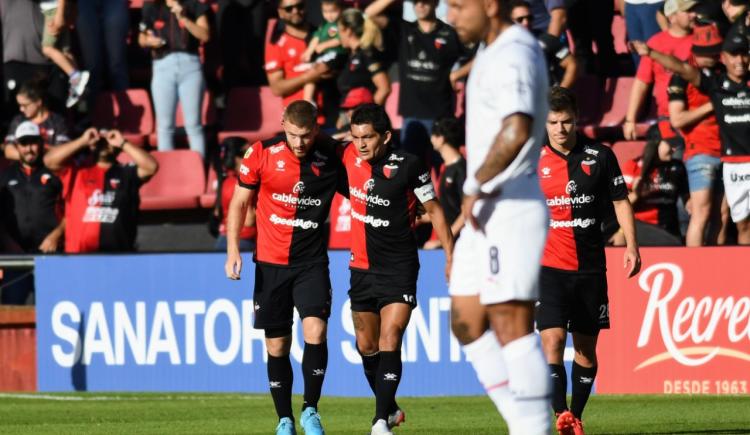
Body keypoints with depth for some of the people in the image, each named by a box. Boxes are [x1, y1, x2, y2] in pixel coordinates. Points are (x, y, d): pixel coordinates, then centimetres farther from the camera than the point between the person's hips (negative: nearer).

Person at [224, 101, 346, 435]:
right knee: (277, 346, 4)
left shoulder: (331, 158, -5)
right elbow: (240, 201, 4)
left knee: (315, 333, -18)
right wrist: (233, 249, -4)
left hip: (312, 262, -1)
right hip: (270, 263, 1)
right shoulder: (262, 153, -5)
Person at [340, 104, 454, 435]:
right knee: (367, 346, 11)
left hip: (399, 268, -5)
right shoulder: (349, 157, -2)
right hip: (361, 267, 5)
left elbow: (433, 209, -3)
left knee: (389, 342, -16)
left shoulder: (408, 166, -13)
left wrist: (450, 257, -3)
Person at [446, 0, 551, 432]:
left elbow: (516, 133, -33)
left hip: (511, 209, -11)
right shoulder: (493, 50, 16)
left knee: (511, 324, -12)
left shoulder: (514, 55, -17)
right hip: (486, 213, 11)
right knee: (467, 323, 10)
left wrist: (476, 185, -22)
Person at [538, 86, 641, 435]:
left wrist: (631, 246, -1)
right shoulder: (533, 162, 0)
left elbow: (621, 201, 8)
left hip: (590, 268, 2)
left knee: (586, 348, 7)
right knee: (552, 340, -17)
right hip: (549, 266, -2)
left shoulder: (600, 157, 2)